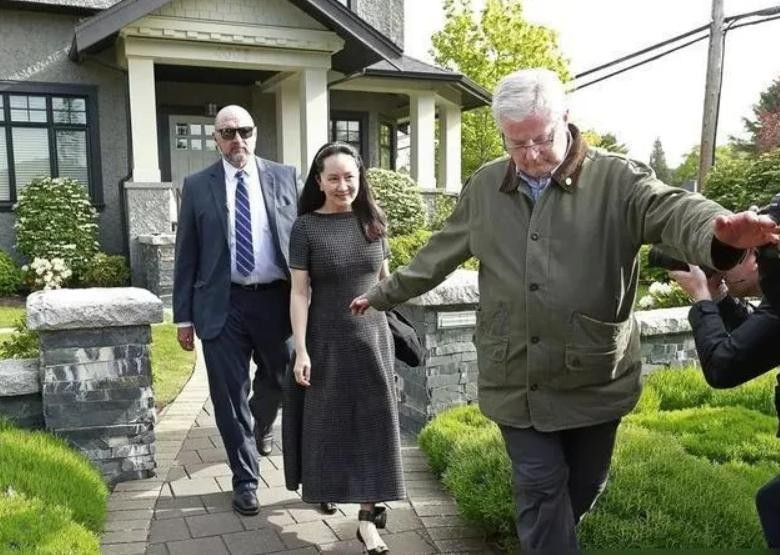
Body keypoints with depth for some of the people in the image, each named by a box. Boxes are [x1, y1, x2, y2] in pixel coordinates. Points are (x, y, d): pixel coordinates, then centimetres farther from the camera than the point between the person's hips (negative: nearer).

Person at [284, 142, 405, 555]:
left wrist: (387, 328, 11)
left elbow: (384, 279, 10)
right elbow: (299, 292, -9)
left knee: (372, 425, 3)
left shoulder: (372, 221, 2)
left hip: (372, 336, 3)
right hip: (326, 339, -2)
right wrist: (300, 349, -14)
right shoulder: (306, 227, -8)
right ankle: (327, 487, 36)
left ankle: (367, 514, 12)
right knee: (329, 423, 10)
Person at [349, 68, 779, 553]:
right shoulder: (485, 188, 3)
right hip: (516, 380, 1)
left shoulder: (616, 179, -9)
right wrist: (383, 294, 22)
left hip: (594, 377, 0)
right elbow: (437, 256, 14)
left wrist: (722, 233, -51)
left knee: (583, 485, 19)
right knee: (541, 488, 5)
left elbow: (672, 209, -28)